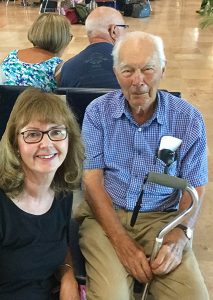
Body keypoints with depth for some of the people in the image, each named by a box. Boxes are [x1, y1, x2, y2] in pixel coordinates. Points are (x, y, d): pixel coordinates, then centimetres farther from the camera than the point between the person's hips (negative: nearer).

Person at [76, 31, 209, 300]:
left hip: (162, 218, 1)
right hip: (105, 215, -1)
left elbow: (194, 188, 3)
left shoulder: (188, 119, -2)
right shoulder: (98, 112, -2)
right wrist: (122, 242, -16)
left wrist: (180, 235, -16)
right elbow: (92, 180, -5)